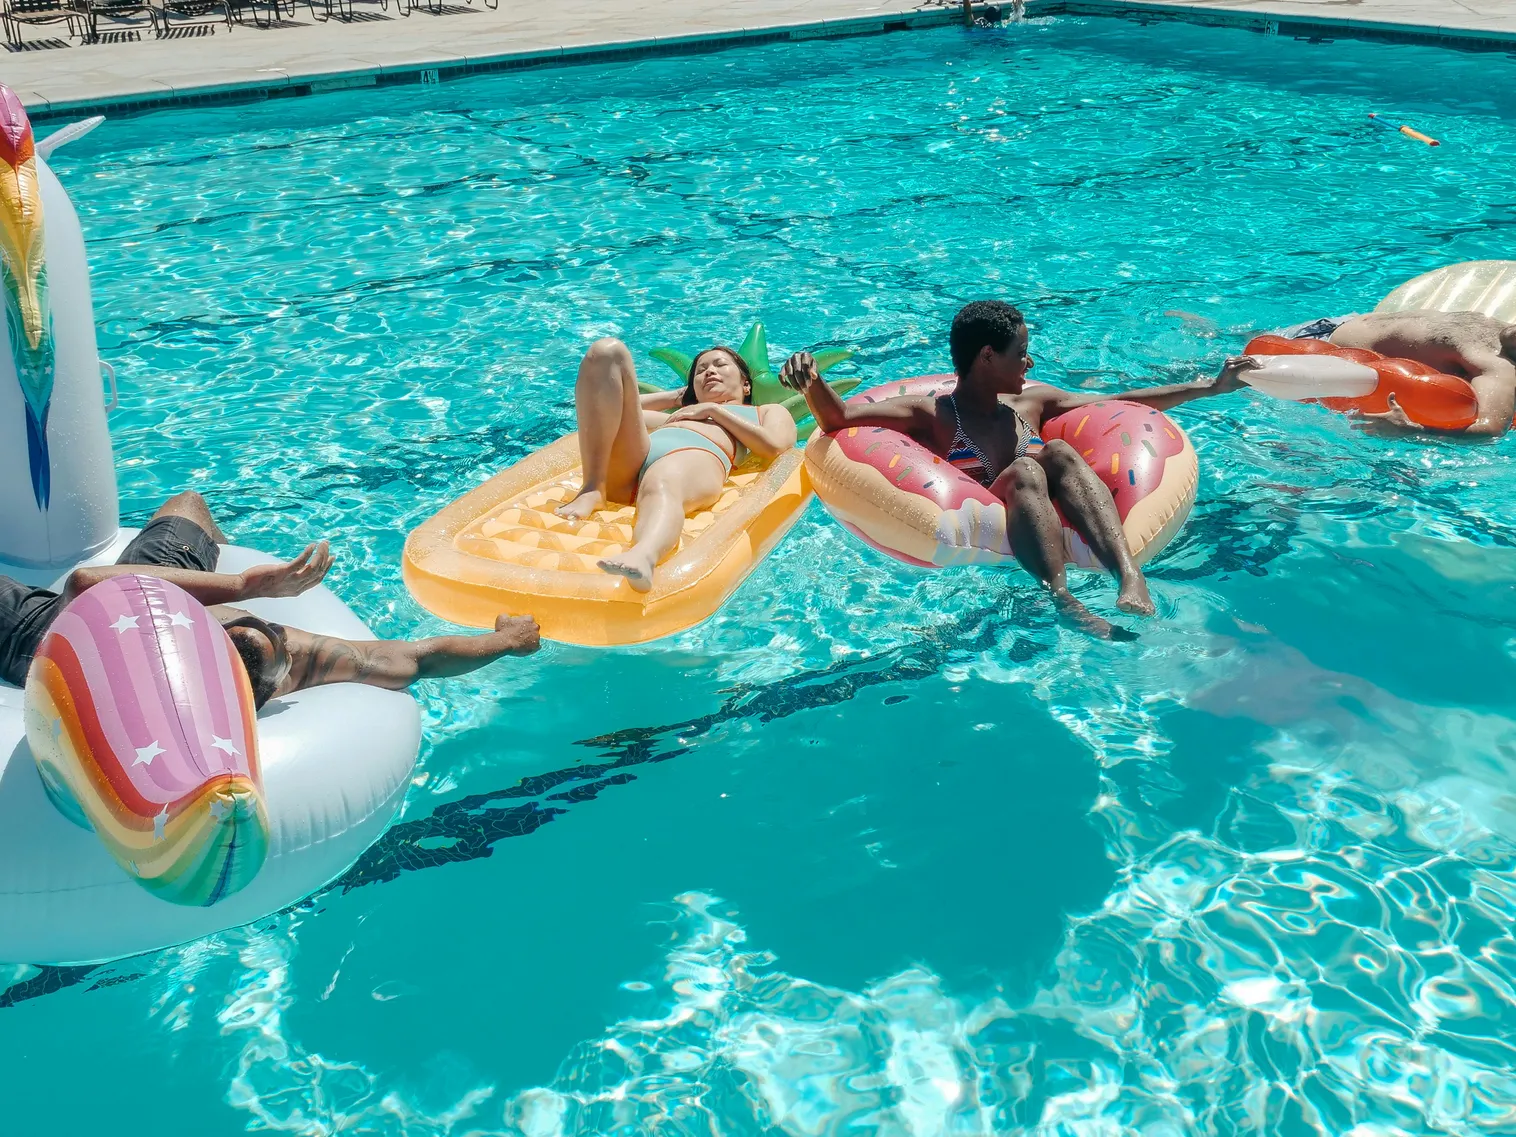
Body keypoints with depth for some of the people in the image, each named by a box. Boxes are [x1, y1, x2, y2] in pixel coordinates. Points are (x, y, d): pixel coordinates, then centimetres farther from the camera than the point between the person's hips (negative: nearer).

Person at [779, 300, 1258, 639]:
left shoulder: (1032, 402, 23)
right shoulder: (928, 415, 6)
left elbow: (1122, 402, 28)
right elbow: (838, 417, -8)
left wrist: (1210, 386, 28)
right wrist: (811, 382, -29)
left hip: (1049, 528, 4)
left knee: (1059, 452, -23)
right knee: (1026, 469, -31)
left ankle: (1130, 578, -45)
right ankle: (1063, 600, -54)